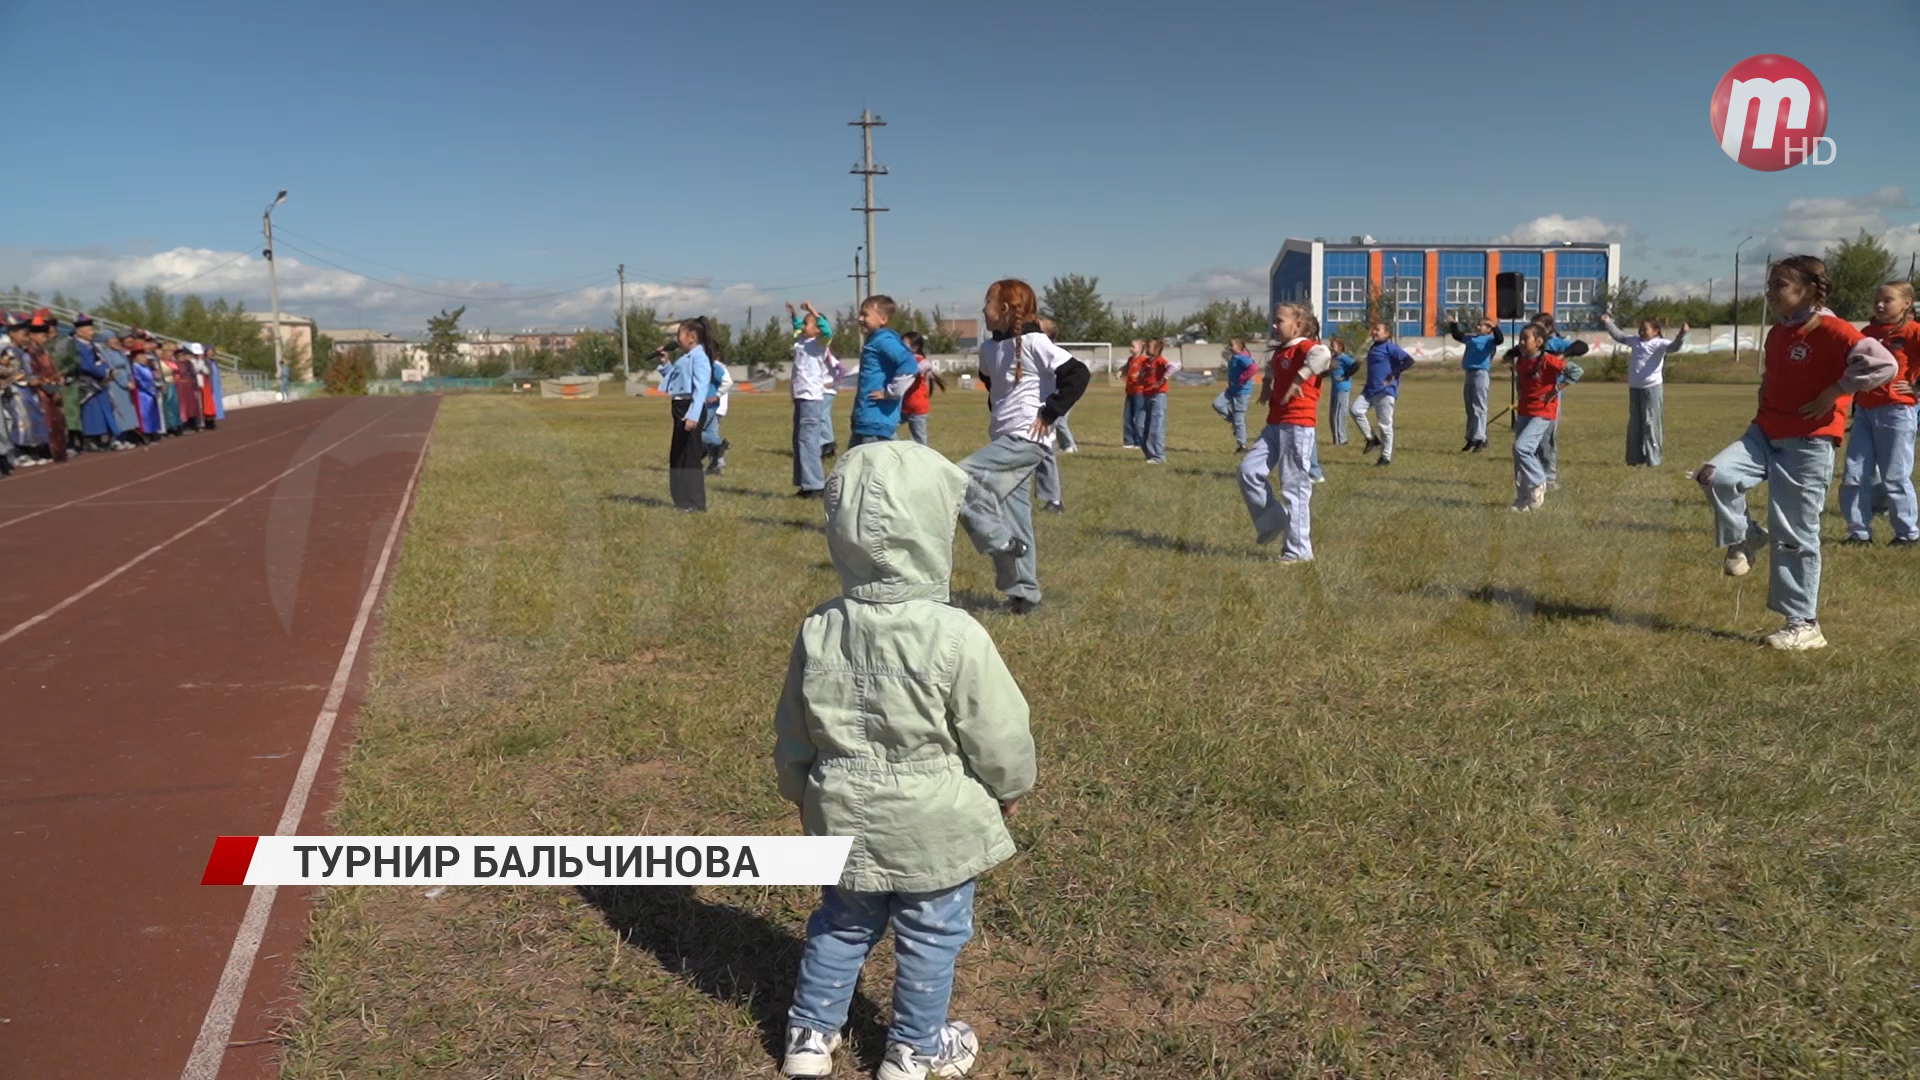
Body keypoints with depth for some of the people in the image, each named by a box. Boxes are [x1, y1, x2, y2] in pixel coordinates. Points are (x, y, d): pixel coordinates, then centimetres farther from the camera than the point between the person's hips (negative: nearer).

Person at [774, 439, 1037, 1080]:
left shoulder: (818, 631, -8)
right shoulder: (955, 636, -24)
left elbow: (793, 738, 4)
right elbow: (999, 736, -14)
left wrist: (804, 794, 22)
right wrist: (1011, 788, 7)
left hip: (844, 817, 4)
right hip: (936, 823, -4)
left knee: (842, 925, 24)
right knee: (931, 936, 16)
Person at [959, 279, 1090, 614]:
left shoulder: (1034, 342, -13)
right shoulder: (989, 347, 11)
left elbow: (1077, 374, -19)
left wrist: (1050, 413, -18)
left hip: (1027, 439, -8)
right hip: (1006, 439, 8)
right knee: (1015, 515, 10)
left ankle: (1001, 540, -9)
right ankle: (1024, 592, 17)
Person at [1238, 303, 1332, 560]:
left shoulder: (1305, 346, -10)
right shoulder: (1280, 352, 16)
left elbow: (1323, 355, -35)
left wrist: (1299, 379, -36)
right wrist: (1267, 385, 25)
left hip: (1298, 426, -8)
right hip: (1275, 424, 9)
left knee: (1294, 487, -4)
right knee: (1249, 470, 1)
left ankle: (1299, 550, 3)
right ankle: (1272, 521, 17)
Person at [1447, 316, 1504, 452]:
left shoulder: (1489, 339, -2)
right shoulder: (1470, 338, 20)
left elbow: (1500, 339, -23)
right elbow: (1456, 335, 35)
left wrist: (1495, 327, -37)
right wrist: (1453, 324, 24)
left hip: (1481, 373, -8)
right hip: (1469, 374, 8)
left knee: (1478, 408, -9)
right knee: (1470, 409, 12)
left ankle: (1479, 439, -9)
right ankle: (1471, 439, 19)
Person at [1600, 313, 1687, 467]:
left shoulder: (1659, 343, -8)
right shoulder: (1635, 341, 11)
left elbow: (1674, 346, -25)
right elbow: (1619, 335, 27)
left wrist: (1682, 334, -42)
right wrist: (1608, 323, 31)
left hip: (1652, 388, -7)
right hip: (1634, 388, 7)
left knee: (1650, 423, -4)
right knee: (1634, 424, 12)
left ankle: (1653, 460, 1)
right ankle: (1635, 458, 20)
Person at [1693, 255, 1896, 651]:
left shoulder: (1832, 331, -14)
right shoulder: (1776, 333, 11)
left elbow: (1883, 364, -26)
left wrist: (1833, 393, -21)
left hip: (1808, 445, -7)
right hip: (1765, 434, 7)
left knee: (1795, 536, -2)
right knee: (1715, 474, -20)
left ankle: (1804, 624, 11)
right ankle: (1743, 538, 6)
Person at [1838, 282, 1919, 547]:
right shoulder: (1867, 333, 10)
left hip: (1895, 411, -6)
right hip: (1863, 411, 6)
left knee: (1895, 477, 1)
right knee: (1853, 476, 3)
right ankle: (1859, 532, 11)